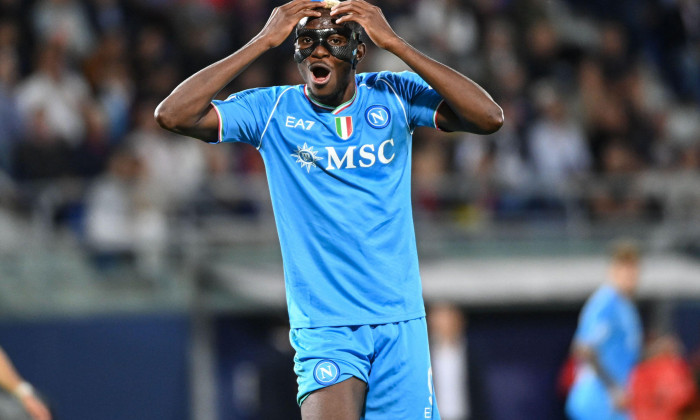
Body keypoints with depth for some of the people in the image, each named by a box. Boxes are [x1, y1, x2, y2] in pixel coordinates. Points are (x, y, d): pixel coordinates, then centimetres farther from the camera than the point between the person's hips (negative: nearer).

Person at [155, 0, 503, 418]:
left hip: (400, 324, 2)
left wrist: (395, 43, -14)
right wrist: (262, 42, -11)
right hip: (323, 329, -2)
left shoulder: (396, 96, 2)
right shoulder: (272, 110, 1)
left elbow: (490, 118, -12)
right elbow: (172, 114, -10)